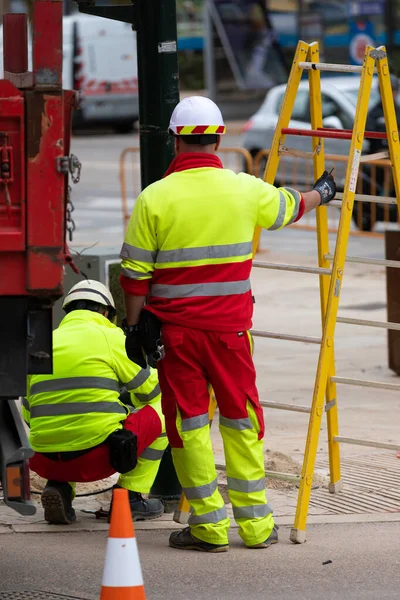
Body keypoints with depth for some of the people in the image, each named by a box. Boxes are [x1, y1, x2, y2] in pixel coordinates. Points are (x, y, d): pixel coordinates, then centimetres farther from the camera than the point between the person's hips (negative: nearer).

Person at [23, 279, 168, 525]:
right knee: (161, 409, 17)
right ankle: (131, 497, 14)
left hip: (49, 463, 5)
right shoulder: (110, 337, 1)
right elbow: (150, 390, 9)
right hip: (98, 457, -5)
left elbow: (29, 413, 19)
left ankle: (58, 487, 10)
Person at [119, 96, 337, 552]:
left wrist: (134, 326, 6)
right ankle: (255, 525, 15)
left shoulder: (154, 199, -8)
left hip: (175, 329, -2)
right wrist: (320, 193, 43)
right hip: (230, 327, 2)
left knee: (188, 423, 4)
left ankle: (209, 526, 5)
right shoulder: (246, 190, 0)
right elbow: (292, 207, 22)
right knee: (241, 420, 11)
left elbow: (135, 274, -6)